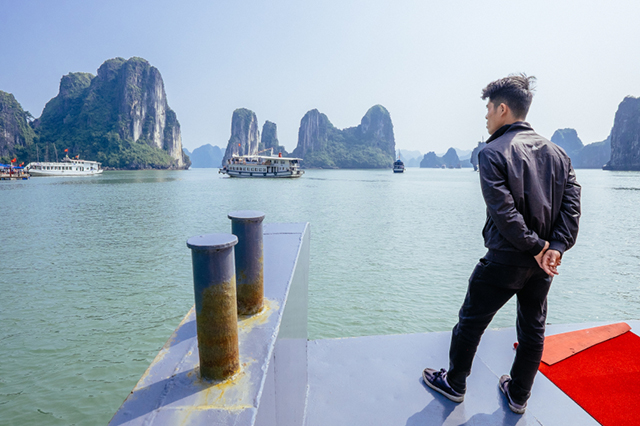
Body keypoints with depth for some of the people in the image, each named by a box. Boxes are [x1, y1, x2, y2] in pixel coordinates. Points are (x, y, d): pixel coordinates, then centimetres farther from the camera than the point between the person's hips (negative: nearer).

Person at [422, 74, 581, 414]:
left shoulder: (493, 152, -13)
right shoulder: (557, 152, 8)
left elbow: (503, 212, -22)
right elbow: (572, 204, -1)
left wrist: (535, 247, -13)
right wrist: (556, 248, -8)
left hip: (504, 259, -6)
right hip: (543, 262, 7)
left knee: (471, 322, 12)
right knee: (533, 328, 20)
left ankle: (454, 384, 30)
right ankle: (518, 396, 37)